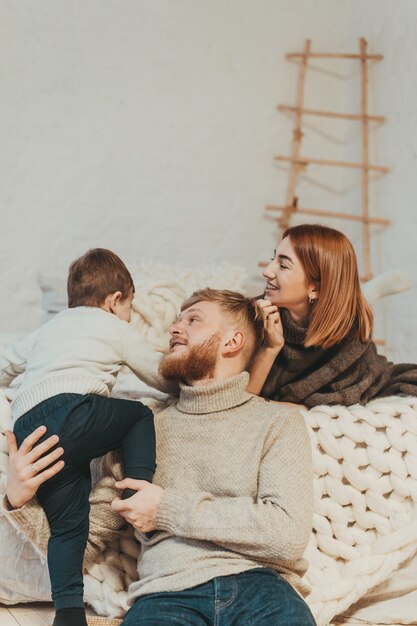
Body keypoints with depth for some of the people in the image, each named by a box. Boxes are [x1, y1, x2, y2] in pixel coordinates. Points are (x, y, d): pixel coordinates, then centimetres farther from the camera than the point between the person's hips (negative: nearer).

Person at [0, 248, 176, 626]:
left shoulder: (49, 329, 31)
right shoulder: (118, 331, 16)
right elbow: (161, 377, 24)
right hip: (71, 410, -6)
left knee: (67, 524, 11)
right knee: (140, 414, 19)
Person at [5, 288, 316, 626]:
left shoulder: (278, 421, 9)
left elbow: (288, 534, -6)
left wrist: (167, 510, -4)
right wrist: (20, 498, -3)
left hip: (259, 585, 0)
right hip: (168, 594, 1)